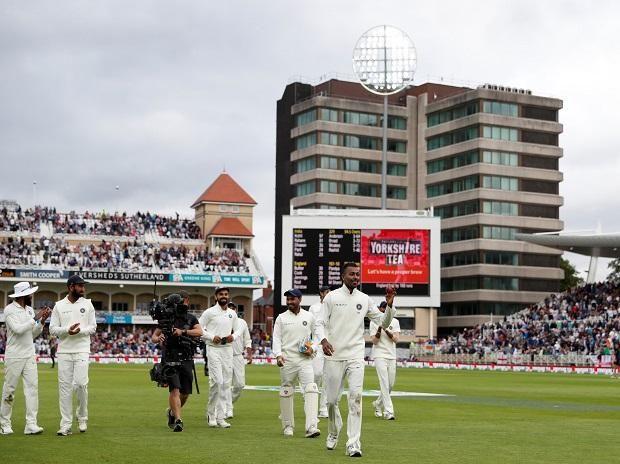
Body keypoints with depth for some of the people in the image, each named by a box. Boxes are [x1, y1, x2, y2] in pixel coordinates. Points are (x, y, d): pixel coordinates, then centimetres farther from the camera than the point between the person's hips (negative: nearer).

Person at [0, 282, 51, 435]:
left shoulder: (29, 310, 13)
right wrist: (35, 319, -18)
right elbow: (18, 329, -21)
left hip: (29, 356, 6)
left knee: (32, 387, -5)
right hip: (14, 357, -6)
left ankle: (31, 424, -7)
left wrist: (42, 320, 1)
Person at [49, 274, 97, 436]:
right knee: (65, 387, -1)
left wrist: (80, 331, -11)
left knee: (81, 383, -11)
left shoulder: (87, 304, 8)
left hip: (82, 350, 0)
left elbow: (93, 327, 8)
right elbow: (52, 329, 4)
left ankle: (82, 418, 10)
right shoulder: (59, 306, 7)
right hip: (64, 351, 1)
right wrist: (67, 330, -14)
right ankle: (66, 425, 3)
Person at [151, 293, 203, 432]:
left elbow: (199, 332, -7)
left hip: (186, 360, 4)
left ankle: (171, 411, 34)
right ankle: (178, 420, -16)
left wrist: (183, 332, -19)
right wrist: (158, 339, -17)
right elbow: (154, 336, 6)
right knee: (175, 390, -15)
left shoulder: (191, 318, 8)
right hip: (170, 359, -4)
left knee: (185, 393, 8)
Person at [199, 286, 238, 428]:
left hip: (228, 349, 5)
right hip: (213, 349, -5)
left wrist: (233, 336, 1)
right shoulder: (209, 312, -3)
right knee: (217, 381, -15)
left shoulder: (232, 314, 12)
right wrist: (212, 337, -14)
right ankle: (211, 414, 3)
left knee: (226, 383, 4)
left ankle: (220, 417, 9)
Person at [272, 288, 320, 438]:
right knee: (286, 392, 5)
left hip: (305, 359, 0)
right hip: (287, 359, 0)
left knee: (311, 390, -15)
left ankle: (311, 427, -22)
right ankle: (288, 426, 18)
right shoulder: (281, 318, 6)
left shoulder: (309, 317, 8)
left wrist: (313, 348, -3)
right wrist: (278, 355, -14)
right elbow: (276, 338, 1)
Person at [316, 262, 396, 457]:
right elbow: (320, 323, 0)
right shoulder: (332, 297, 2)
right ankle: (333, 433, 32)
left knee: (356, 397, -13)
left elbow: (383, 322, 9)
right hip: (334, 356, -1)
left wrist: (389, 304, -8)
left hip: (356, 356, 1)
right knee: (331, 399, 5)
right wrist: (323, 340, -19)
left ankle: (353, 444, -14)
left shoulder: (365, 299, 8)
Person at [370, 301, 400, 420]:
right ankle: (388, 411, -16)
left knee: (391, 384, 9)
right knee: (384, 383, -13)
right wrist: (379, 328, -23)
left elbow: (396, 339, -5)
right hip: (380, 355, -4)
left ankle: (378, 404, 32)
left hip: (392, 356, 4)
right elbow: (374, 341, -8)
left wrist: (386, 329, -18)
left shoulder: (395, 322, 7)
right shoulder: (374, 322, -1)